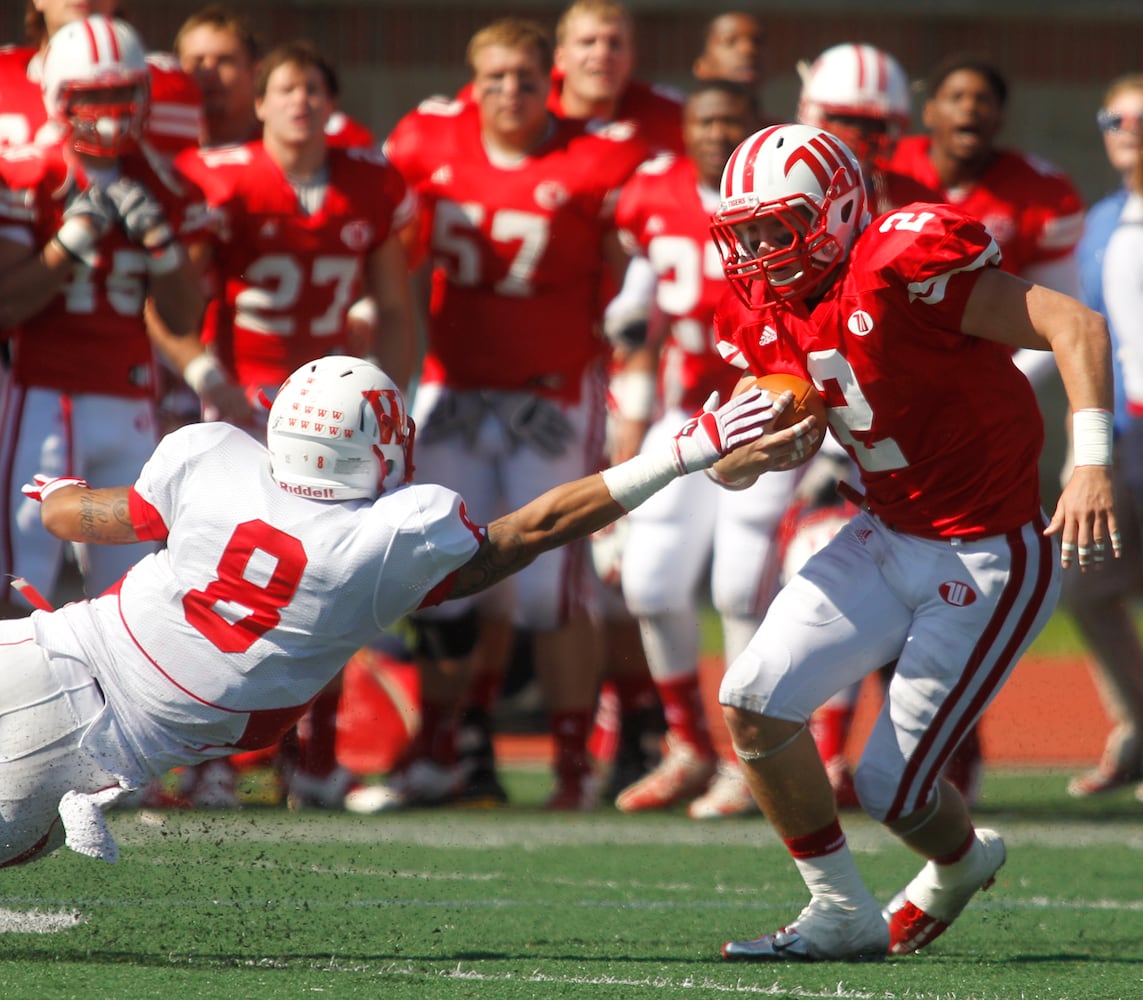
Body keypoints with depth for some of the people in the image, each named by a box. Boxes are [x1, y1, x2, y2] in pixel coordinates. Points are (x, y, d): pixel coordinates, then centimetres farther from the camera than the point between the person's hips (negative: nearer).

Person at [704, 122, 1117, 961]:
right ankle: (843, 914, 9)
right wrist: (737, 446, -17)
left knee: (891, 784, -4)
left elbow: (1075, 325, -25)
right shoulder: (765, 311, 2)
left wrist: (1093, 465, -34)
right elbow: (734, 469, 8)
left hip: (992, 558, -8)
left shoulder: (901, 268, -23)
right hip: (888, 537, 8)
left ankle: (962, 860, 34)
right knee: (755, 698, -7)